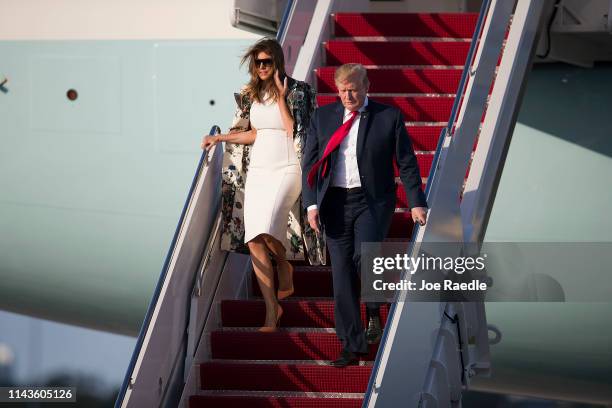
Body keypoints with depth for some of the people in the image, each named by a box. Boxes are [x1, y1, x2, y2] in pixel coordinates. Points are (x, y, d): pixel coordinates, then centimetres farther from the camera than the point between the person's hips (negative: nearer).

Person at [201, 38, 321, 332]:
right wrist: (220, 138, 15)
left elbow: (293, 132, -12)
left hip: (286, 170, -5)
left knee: (266, 230, -24)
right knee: (253, 241, -7)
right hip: (257, 171, 5)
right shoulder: (250, 95, 12)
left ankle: (285, 267, 12)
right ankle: (272, 310, -3)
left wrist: (281, 98, -14)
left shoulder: (296, 91, -4)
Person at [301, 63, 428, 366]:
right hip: (335, 202, 3)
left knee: (365, 255, -24)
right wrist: (311, 204, -2)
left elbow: (406, 163, 3)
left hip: (373, 201, -3)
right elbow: (309, 162, 8)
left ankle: (373, 312, 5)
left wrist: (416, 203, -3)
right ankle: (352, 344, 9)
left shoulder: (389, 117, 1)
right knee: (342, 272, 2)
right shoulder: (322, 117, 7)